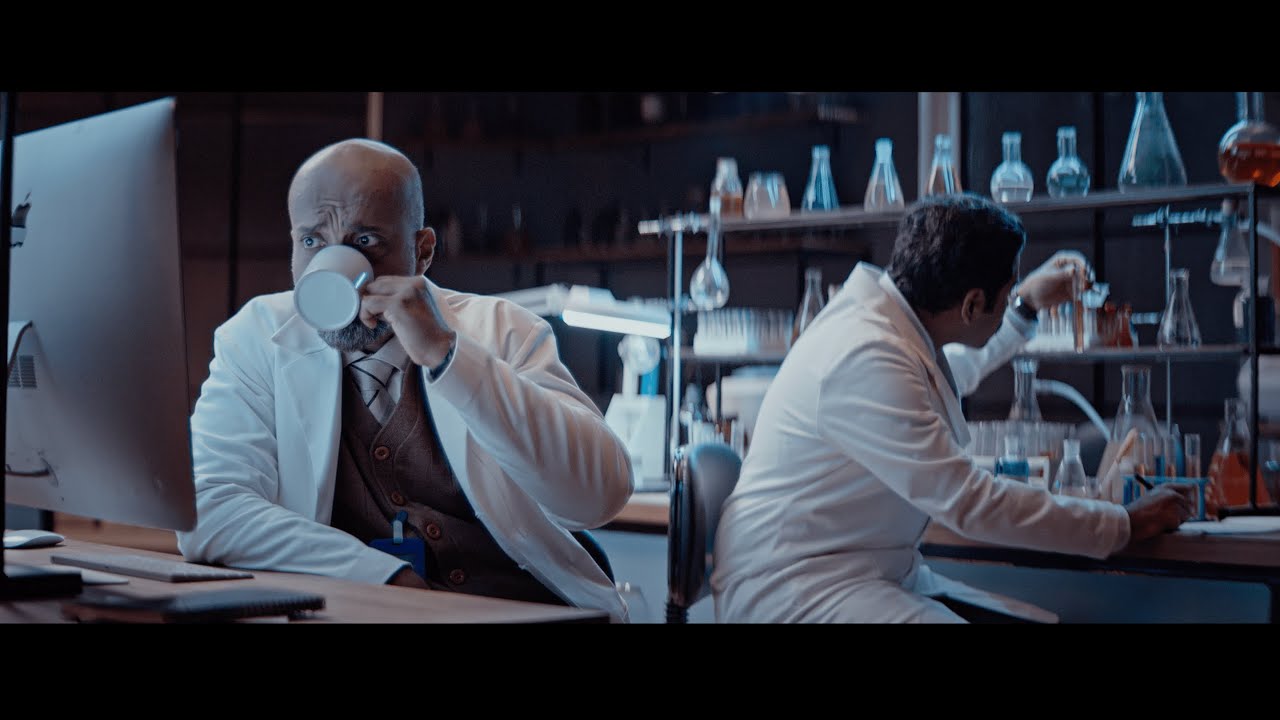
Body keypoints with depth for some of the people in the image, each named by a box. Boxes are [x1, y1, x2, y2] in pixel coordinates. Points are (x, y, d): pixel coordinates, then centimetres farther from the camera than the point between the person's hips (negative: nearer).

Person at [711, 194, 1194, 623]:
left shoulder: (883, 318, 9)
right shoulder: (864, 359, -22)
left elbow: (947, 378, 35)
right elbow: (969, 502, -21)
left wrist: (1027, 305, 39)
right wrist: (1123, 526, -12)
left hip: (883, 575, 10)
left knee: (1049, 616, -7)